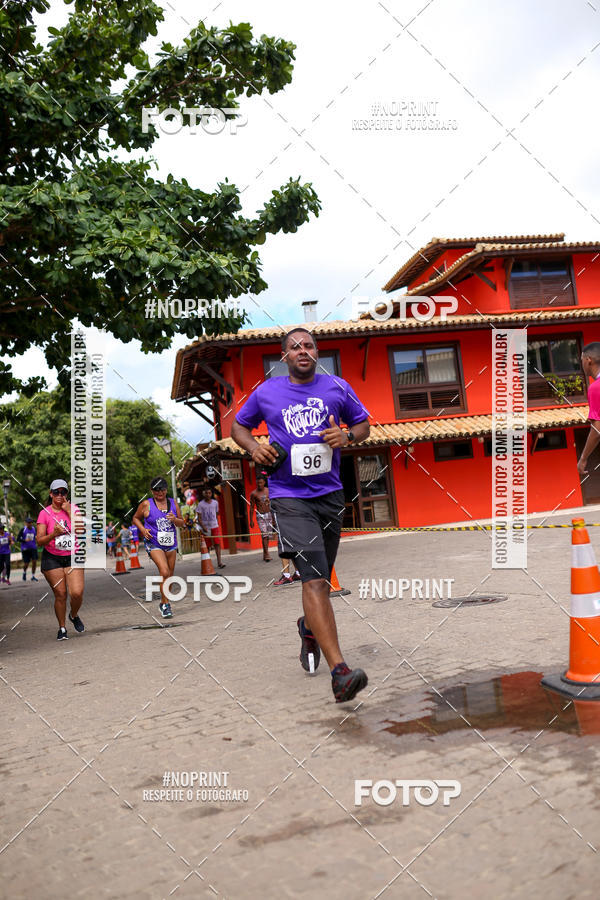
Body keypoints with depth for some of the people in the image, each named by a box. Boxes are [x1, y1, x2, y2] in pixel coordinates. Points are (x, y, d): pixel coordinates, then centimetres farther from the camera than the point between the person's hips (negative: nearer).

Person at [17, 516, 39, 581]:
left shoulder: (34, 528, 7)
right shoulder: (23, 529, -5)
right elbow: (18, 538, -6)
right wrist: (25, 540, -20)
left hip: (33, 548, 3)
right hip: (25, 549, -3)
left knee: (34, 561, -7)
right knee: (26, 563, 1)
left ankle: (33, 576, 3)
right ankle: (24, 573, 34)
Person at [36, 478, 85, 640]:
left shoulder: (73, 509, 2)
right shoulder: (45, 513, -2)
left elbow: (81, 531, -12)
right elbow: (39, 541, -5)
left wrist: (69, 512, -13)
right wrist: (54, 534, -23)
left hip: (72, 557, 1)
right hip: (52, 559, -1)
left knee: (77, 593, -12)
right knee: (60, 594, -2)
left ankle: (74, 615, 20)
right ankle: (62, 628, 18)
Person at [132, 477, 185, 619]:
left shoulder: (173, 503, 5)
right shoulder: (146, 504, -4)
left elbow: (181, 523, 10)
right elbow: (136, 518, 10)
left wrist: (175, 520, -13)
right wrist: (143, 530, -8)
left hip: (170, 544, 5)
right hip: (154, 544, -4)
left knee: (169, 575, 10)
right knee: (164, 572, -20)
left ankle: (163, 603, 30)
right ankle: (165, 604, -8)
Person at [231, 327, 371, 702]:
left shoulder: (337, 387, 7)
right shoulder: (265, 393, 4)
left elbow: (364, 423, 17)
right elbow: (238, 426, 19)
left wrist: (347, 436, -6)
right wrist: (254, 447, -3)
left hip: (330, 493, 3)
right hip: (289, 495, -3)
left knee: (320, 577, 17)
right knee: (314, 579, -18)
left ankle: (309, 628, 49)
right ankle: (339, 671, -23)